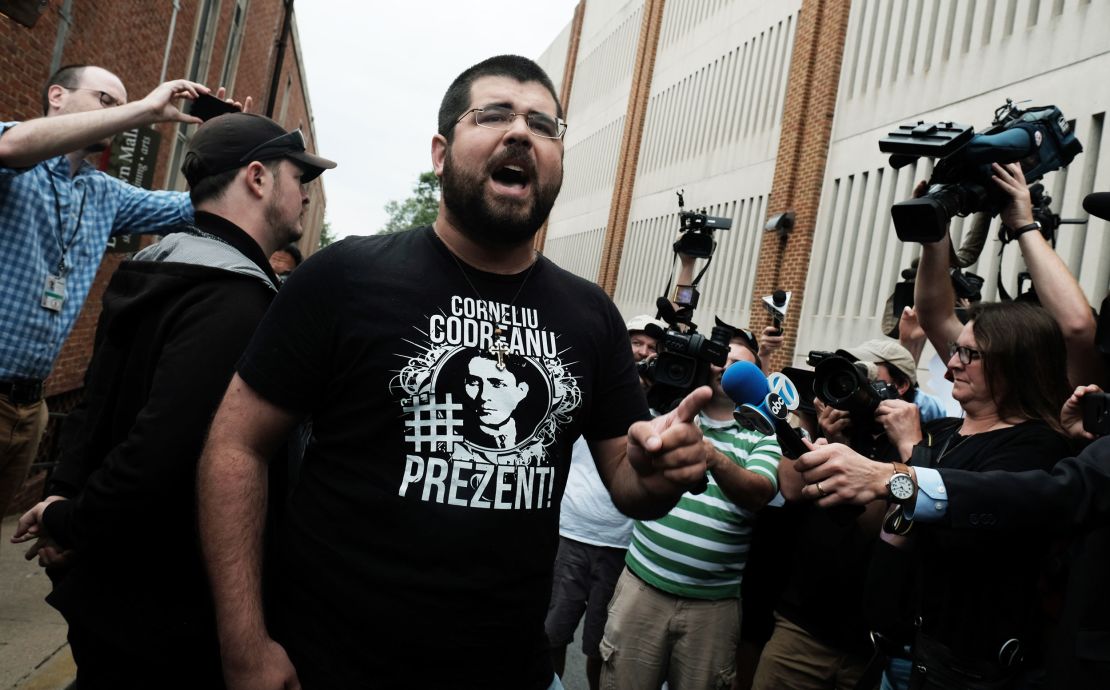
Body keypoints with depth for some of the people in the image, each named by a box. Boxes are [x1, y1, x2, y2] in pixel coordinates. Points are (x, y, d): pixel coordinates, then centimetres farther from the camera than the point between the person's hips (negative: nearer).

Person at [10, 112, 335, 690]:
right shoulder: (236, 300, -26)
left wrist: (65, 493, 5)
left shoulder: (157, 270, 7)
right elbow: (162, 453, -34)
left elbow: (98, 403, 14)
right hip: (165, 619, -9)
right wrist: (70, 524, -18)